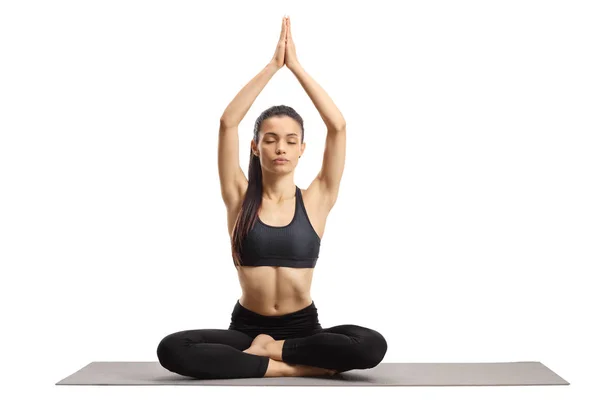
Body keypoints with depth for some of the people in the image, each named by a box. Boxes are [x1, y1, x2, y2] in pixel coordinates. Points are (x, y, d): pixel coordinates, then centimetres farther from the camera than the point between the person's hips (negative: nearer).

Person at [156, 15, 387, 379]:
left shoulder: (315, 200, 0)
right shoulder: (240, 197, 1)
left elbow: (338, 126, -10)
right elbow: (228, 122, -9)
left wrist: (296, 66, -8)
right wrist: (273, 65, -10)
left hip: (303, 327, 0)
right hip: (246, 327, 0)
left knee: (372, 346, -31)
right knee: (172, 350, -29)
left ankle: (270, 349, -11)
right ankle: (295, 366, -22)